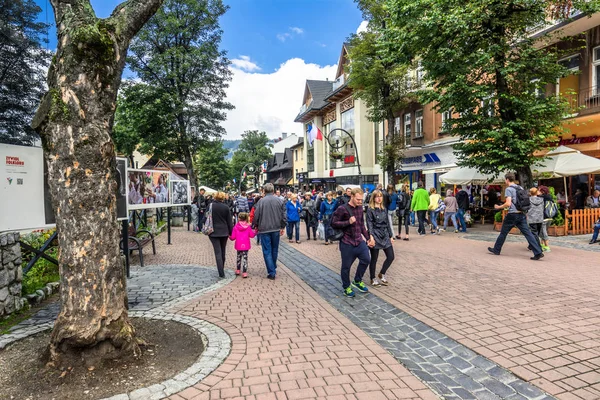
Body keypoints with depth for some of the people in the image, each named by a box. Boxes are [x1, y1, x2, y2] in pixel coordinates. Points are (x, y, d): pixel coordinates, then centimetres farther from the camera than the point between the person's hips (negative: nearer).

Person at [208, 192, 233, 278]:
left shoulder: (210, 206, -6)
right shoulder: (226, 207, -3)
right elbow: (229, 221, 0)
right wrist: (231, 232, 7)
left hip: (214, 232, -2)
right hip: (224, 232, 2)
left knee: (218, 252, -3)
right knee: (223, 252, 17)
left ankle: (221, 273, -11)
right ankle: (222, 270, 31)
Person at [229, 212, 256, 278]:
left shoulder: (236, 227, -5)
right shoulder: (248, 227, -4)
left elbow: (233, 237, -3)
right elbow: (252, 235, 1)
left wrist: (229, 237, 19)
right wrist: (255, 232, 20)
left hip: (238, 246, 1)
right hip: (246, 246, -1)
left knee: (239, 257, 21)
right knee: (245, 258, 2)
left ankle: (238, 270, 31)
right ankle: (244, 272, -4)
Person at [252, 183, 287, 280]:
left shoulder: (261, 201, -10)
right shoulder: (279, 200, -1)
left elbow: (256, 216, -7)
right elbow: (284, 215, 1)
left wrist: (256, 226, 10)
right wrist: (282, 226, 12)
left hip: (264, 229, -3)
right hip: (276, 229, 3)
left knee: (267, 251, 2)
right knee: (274, 250, 19)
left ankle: (271, 272, 0)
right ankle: (274, 268, 33)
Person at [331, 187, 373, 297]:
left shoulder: (360, 208, 8)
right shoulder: (342, 209, -14)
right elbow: (333, 223, -15)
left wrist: (368, 237, 14)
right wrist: (348, 222, -23)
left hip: (359, 241, 6)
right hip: (347, 243, -6)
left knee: (366, 259, 4)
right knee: (346, 266, 5)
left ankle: (357, 281, 27)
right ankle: (346, 287, 26)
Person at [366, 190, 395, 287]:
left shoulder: (384, 210, 13)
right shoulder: (370, 210, -5)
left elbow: (388, 223, 15)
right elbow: (369, 224, -12)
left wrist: (391, 236, 12)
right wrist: (371, 236, -22)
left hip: (385, 236, 6)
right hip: (375, 236, -6)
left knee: (391, 257, 4)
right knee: (374, 259, 3)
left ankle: (382, 274, 24)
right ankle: (373, 279, 18)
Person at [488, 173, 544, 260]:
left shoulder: (508, 189, -10)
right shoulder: (520, 188, 13)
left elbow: (508, 204, -19)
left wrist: (498, 207, -4)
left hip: (512, 214, -6)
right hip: (522, 214, 6)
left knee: (503, 233, 8)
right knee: (528, 233, 1)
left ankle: (496, 250, 21)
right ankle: (538, 252, -7)